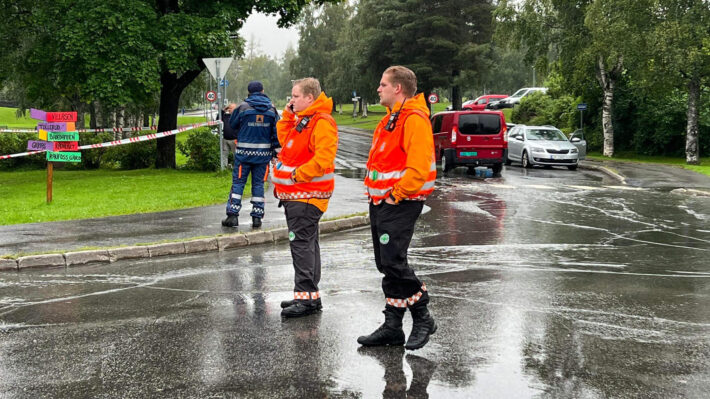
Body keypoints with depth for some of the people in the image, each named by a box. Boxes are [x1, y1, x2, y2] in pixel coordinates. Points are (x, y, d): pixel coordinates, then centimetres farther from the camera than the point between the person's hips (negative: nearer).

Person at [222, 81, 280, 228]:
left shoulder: (243, 107, -5)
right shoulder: (272, 109, 2)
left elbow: (232, 125, 6)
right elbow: (276, 132, 2)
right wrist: (276, 151, 7)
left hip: (244, 152, -2)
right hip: (264, 153, 2)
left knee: (238, 182, 3)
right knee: (258, 183, 8)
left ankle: (233, 215, -2)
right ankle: (257, 217, 7)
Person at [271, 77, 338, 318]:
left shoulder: (323, 123, -16)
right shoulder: (301, 120, 17)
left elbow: (323, 159, -25)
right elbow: (284, 139, 28)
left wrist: (297, 175, -21)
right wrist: (287, 115, 16)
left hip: (306, 194, -10)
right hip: (294, 193, 10)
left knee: (301, 243, -12)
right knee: (305, 243, 14)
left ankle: (306, 297, -10)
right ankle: (309, 295, 21)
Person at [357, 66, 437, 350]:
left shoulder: (415, 119, -14)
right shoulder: (391, 119, 19)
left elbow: (419, 166, -23)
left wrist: (396, 194, -18)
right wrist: (375, 190, 16)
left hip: (400, 203, -10)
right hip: (381, 202, 10)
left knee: (393, 262, -14)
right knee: (386, 264, 10)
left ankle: (422, 318, 1)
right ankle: (392, 326, 16)